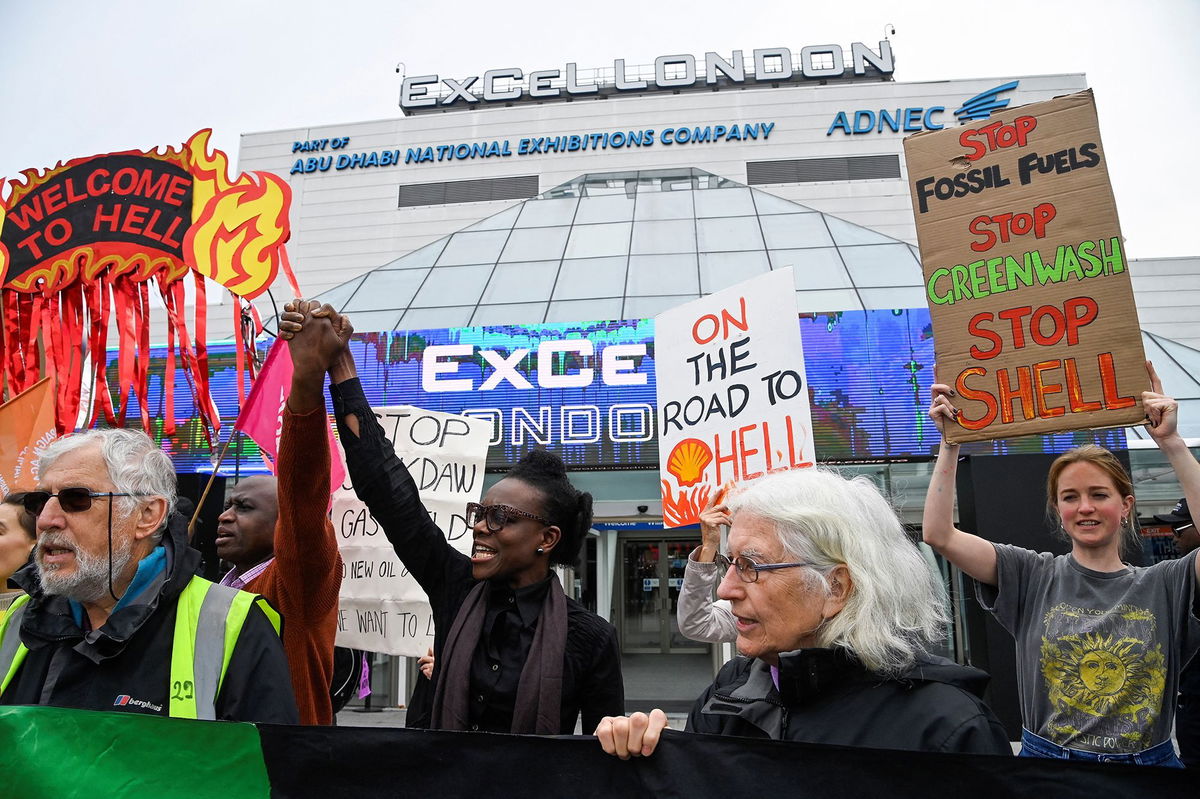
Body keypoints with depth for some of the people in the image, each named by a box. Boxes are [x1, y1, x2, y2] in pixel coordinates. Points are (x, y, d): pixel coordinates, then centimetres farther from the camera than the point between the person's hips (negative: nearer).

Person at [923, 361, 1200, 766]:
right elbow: (939, 535, -14)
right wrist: (950, 442, -17)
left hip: (1150, 758, 1)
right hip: (1046, 754, 0)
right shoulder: (1032, 576, -5)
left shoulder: (1163, 584, -2)